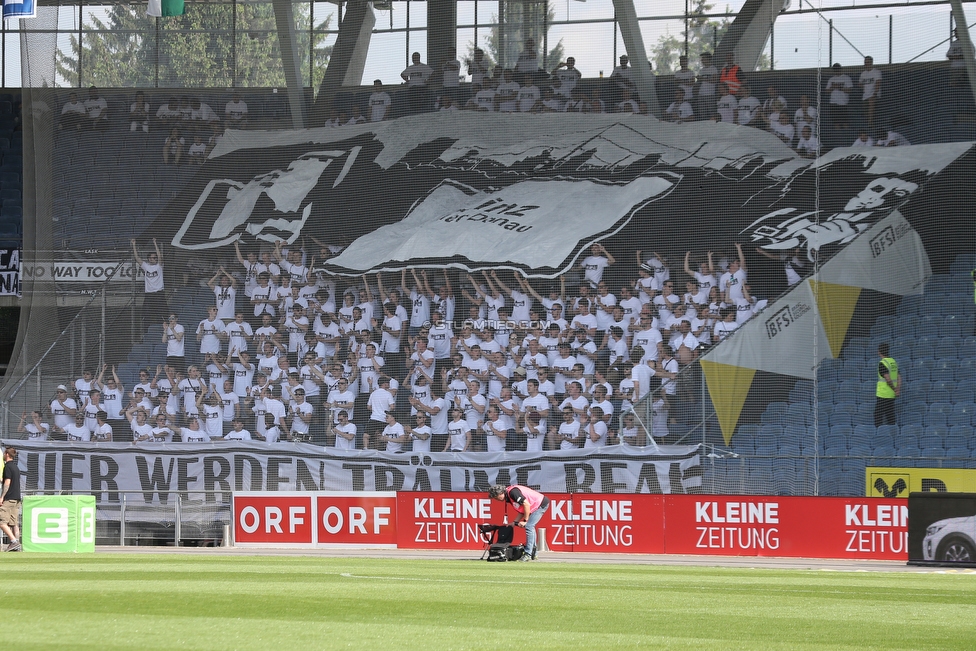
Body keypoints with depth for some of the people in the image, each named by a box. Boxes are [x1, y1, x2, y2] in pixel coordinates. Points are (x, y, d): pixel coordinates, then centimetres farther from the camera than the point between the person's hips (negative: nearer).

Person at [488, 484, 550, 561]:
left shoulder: (512, 492, -20)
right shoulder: (508, 498, 11)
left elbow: (526, 504, -26)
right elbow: (522, 511, 14)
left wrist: (525, 521, -20)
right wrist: (515, 522, 4)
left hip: (542, 503, -11)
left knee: (529, 526, -13)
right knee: (530, 527, 18)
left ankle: (528, 554, -12)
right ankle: (533, 553, 25)